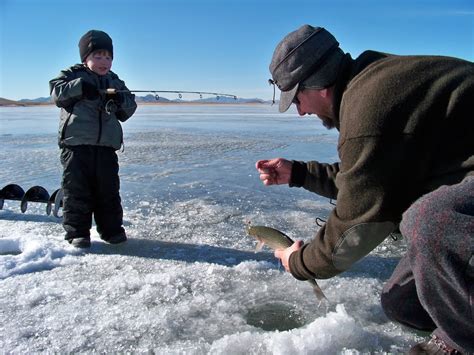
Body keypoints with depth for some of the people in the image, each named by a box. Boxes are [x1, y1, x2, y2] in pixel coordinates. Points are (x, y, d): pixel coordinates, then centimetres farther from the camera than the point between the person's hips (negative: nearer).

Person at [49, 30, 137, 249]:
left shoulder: (115, 82, 17)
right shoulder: (73, 75, 6)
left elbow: (128, 111, 13)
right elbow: (57, 93, -10)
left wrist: (121, 100, -8)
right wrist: (79, 87, -24)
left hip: (106, 146, 4)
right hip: (75, 143, -3)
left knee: (108, 189, 7)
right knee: (76, 189, 0)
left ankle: (111, 229, 17)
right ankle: (77, 231, 10)